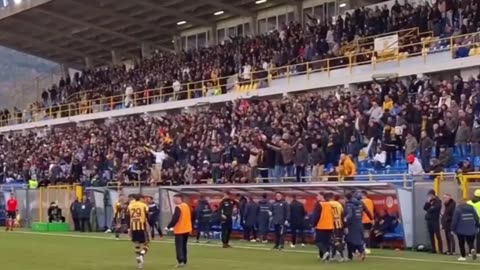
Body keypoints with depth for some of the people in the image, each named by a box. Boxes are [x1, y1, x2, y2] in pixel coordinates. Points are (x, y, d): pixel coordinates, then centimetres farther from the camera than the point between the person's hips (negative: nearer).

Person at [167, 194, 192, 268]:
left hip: (179, 230, -8)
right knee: (184, 246, 15)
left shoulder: (178, 207, -16)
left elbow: (175, 219, -22)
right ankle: (184, 261, 18)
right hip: (186, 229, 8)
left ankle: (180, 262, -15)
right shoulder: (186, 206, 11)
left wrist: (169, 226, -13)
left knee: (179, 246, -7)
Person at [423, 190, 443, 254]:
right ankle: (433, 249, 12)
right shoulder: (429, 201, 17)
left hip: (435, 220, -7)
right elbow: (425, 208, 9)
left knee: (437, 235, -8)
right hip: (429, 220, 7)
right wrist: (428, 202, -4)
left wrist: (429, 210, 1)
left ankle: (440, 250, -9)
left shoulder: (438, 201, -3)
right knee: (431, 235, 8)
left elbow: (435, 208, -16)